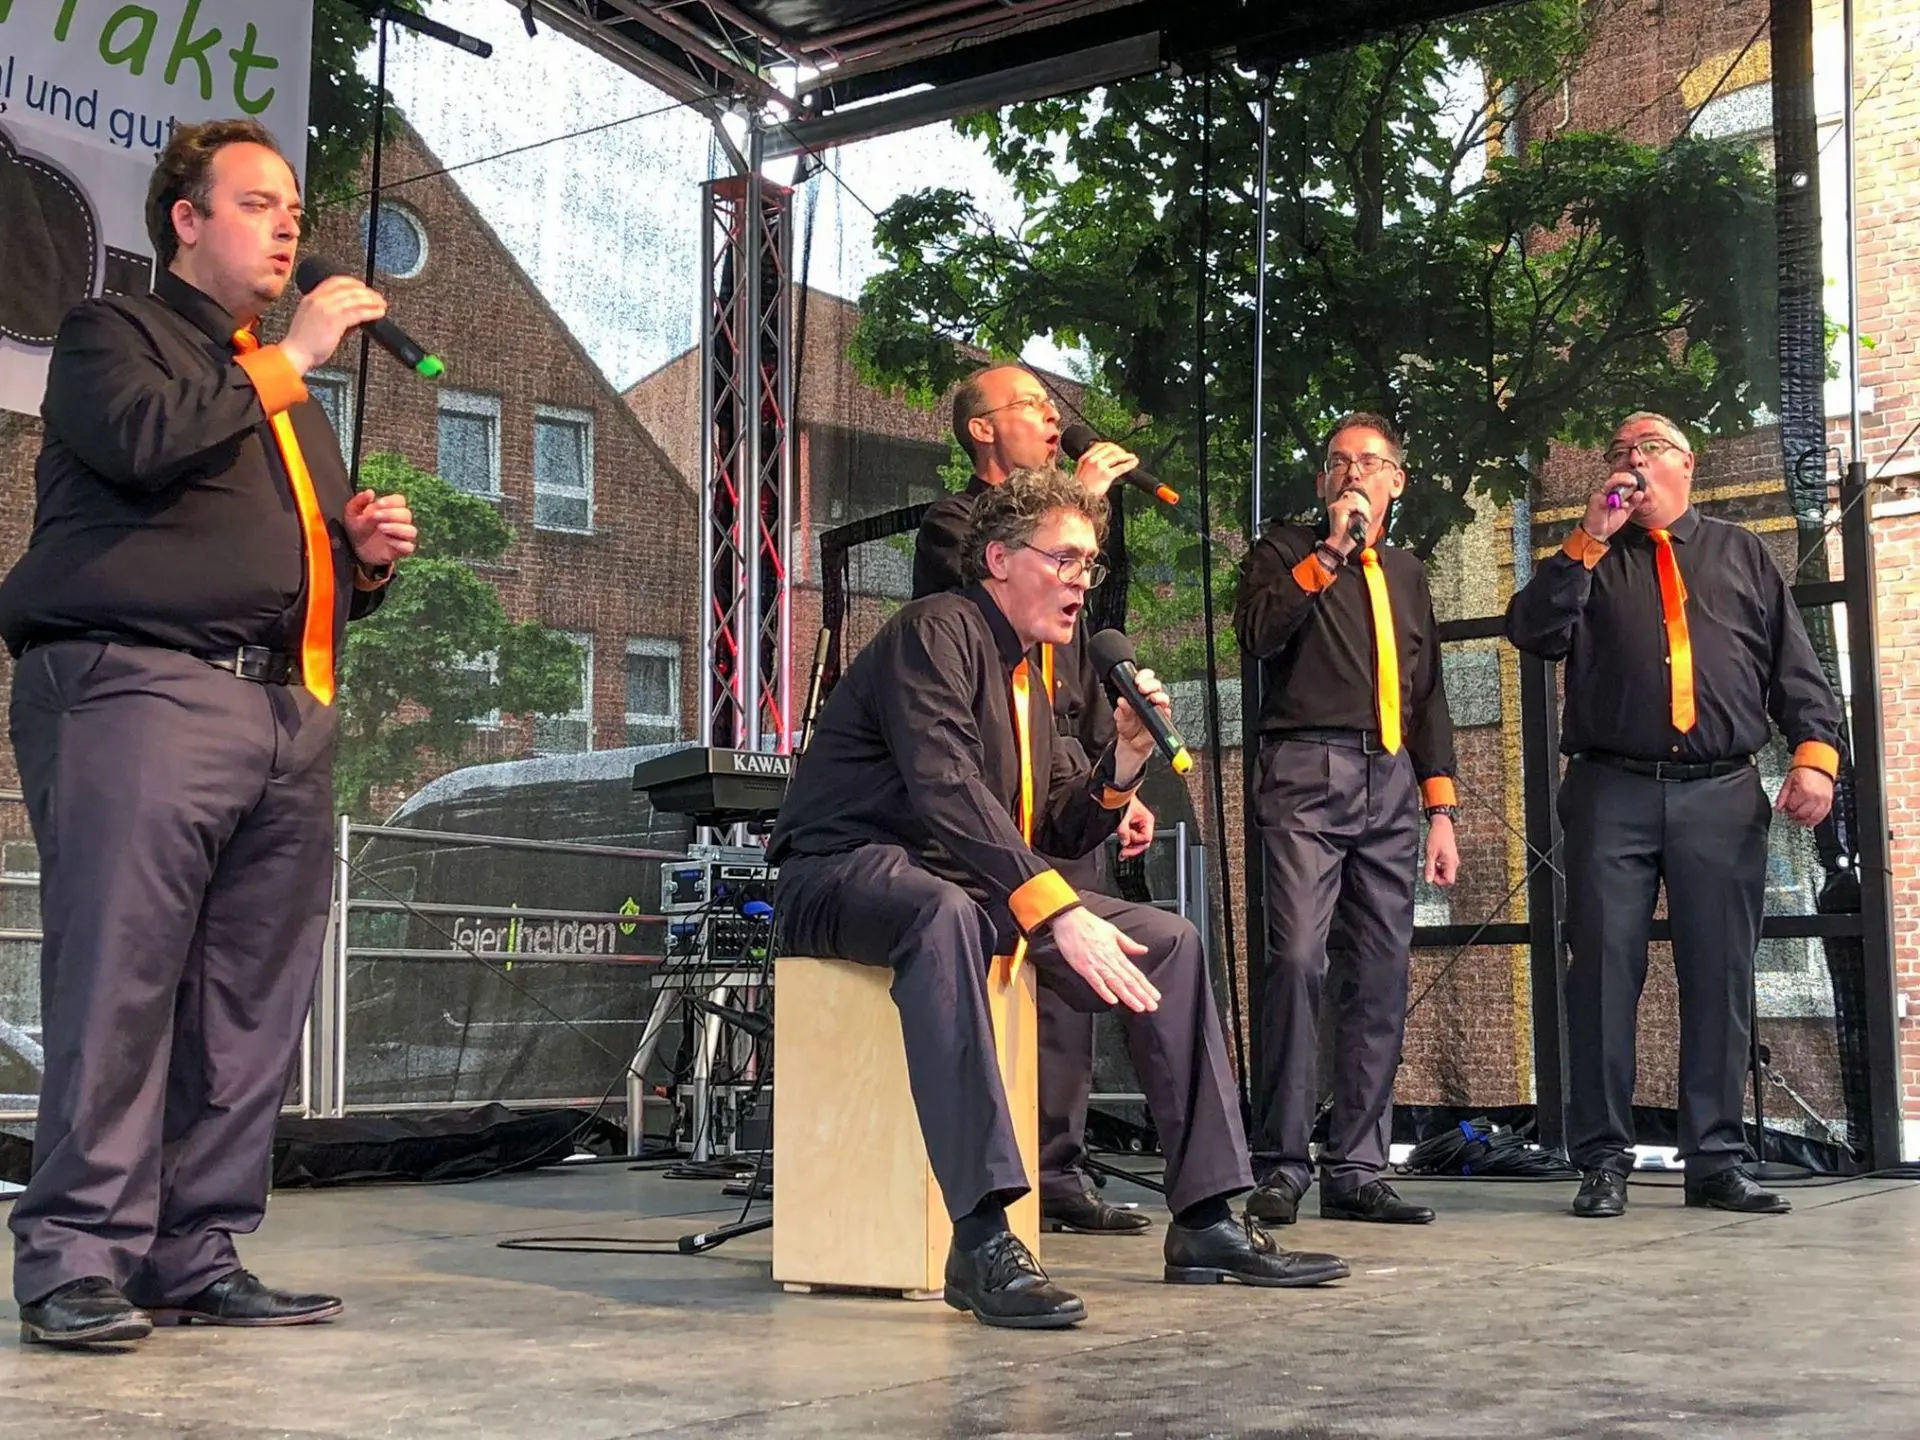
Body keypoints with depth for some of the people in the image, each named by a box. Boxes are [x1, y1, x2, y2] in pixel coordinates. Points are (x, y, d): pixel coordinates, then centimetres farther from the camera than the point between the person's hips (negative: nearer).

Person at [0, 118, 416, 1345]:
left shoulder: (293, 400, 31)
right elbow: (146, 439, -13)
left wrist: (368, 558, 12)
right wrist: (291, 358, -5)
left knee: (251, 1008, 1)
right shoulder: (112, 334, 10)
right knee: (118, 985, -11)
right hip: (139, 692, -7)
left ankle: (199, 1257, 6)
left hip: (288, 713, 7)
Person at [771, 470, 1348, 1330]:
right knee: (949, 915, -43)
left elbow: (1062, 834, 18)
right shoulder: (936, 632, -12)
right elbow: (945, 789, -27)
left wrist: (1128, 755, 0)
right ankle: (981, 1238, -47)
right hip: (848, 874, -9)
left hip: (963, 884, 9)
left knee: (1170, 940, -1)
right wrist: (1060, 914, -35)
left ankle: (1204, 1222, 0)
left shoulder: (1025, 678, 17)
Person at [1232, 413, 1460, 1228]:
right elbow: (1256, 633, -10)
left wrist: (1440, 808, 15)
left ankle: (1355, 1172, 6)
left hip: (1392, 785, 5)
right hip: (1308, 776, -5)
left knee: (1383, 976, 1)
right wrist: (1330, 553, -9)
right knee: (1297, 960, -17)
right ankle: (1281, 1167, -11)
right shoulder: (1284, 553, 11)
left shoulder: (1407, 575, 24)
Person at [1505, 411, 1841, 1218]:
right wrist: (1588, 540, -5)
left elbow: (1797, 668, 11)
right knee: (1604, 973, -2)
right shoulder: (1587, 560, 17)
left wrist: (1815, 752, -4)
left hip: (1723, 796, 1)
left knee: (1721, 978, 2)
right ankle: (1604, 1162, 5)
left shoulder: (1742, 555, 18)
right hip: (1612, 794, -1)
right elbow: (1531, 633, -1)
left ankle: (1717, 1161, 10)